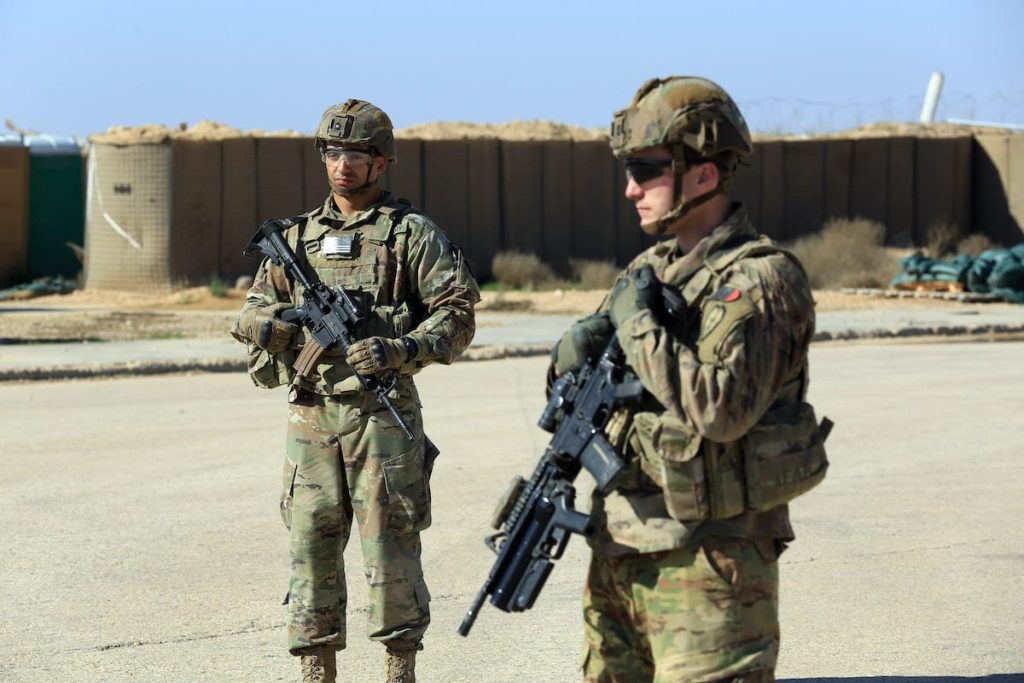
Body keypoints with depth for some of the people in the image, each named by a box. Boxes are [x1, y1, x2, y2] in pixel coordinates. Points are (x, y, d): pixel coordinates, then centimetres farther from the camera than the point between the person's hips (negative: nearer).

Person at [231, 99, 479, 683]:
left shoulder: (412, 234, 1)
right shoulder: (298, 237, 15)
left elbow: (457, 315, -4)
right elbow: (253, 312, 19)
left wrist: (398, 350, -19)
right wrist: (277, 321, -5)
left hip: (383, 416, -4)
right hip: (311, 418, 4)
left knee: (391, 548, -2)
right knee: (311, 548, 4)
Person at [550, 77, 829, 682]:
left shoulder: (758, 280, -13)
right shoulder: (651, 268, 13)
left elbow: (720, 410, -26)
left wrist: (640, 325, -16)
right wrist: (580, 348, -2)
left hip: (708, 564, -8)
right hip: (619, 555, 8)